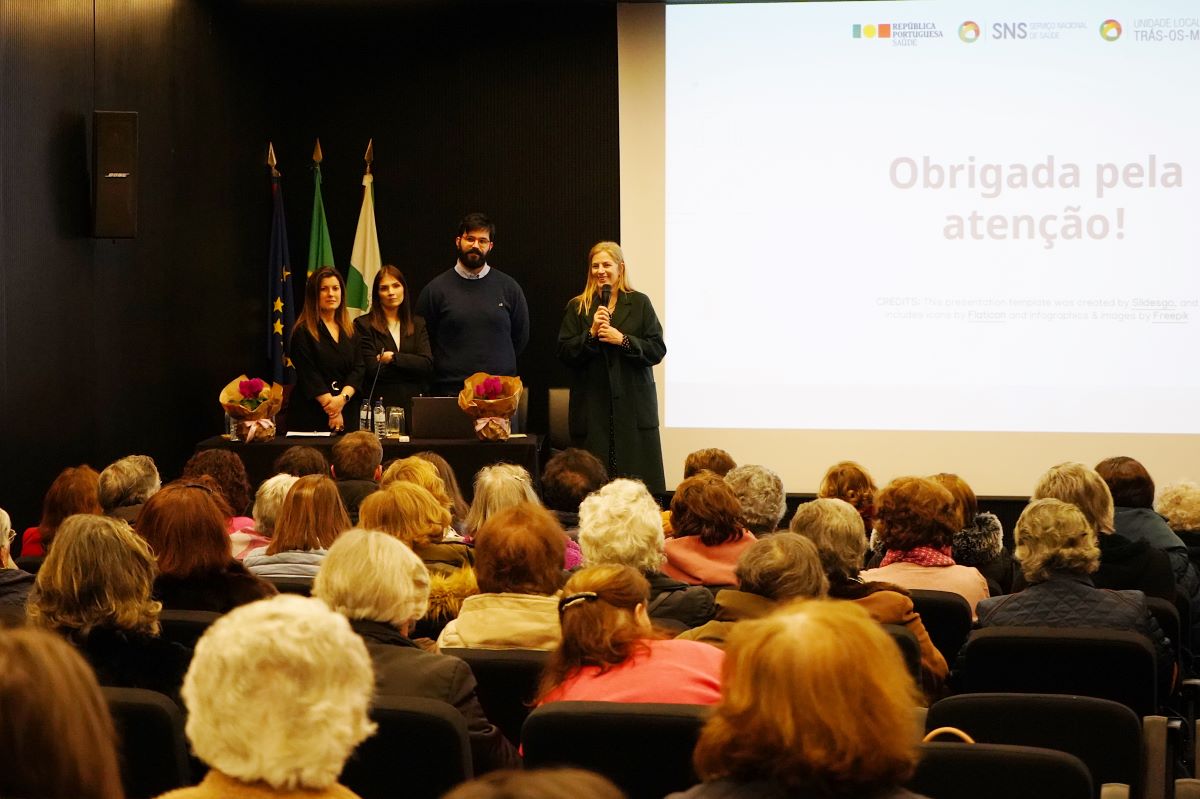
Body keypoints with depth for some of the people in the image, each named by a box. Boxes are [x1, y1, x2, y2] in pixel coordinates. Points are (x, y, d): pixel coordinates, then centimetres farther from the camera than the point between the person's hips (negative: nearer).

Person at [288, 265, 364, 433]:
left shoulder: (349, 331, 14)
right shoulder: (303, 332, -2)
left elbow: (359, 368, 5)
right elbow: (309, 375, -8)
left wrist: (343, 398, -13)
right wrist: (332, 408, -14)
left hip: (347, 414, 4)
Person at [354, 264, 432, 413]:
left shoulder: (417, 324, 14)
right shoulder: (363, 325, 2)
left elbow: (427, 365, 2)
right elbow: (372, 368, -8)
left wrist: (393, 357, -6)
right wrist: (410, 364, -1)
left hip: (415, 402, 3)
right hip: (380, 404, -3)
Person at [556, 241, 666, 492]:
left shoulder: (639, 303, 7)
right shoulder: (577, 307, 9)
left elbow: (657, 350, 1)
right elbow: (564, 354, 2)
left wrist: (623, 340, -12)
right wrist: (591, 333, -12)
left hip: (633, 407, 0)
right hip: (592, 408, 0)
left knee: (639, 481, -3)